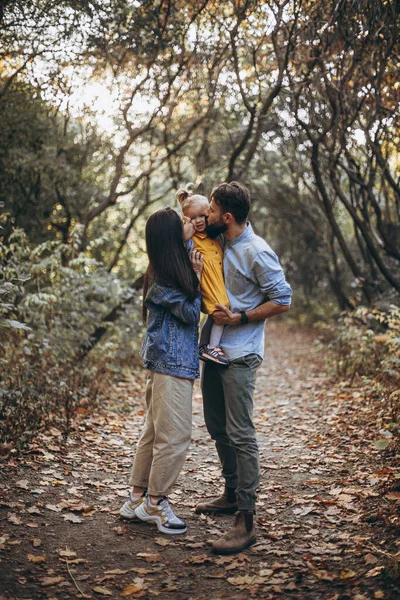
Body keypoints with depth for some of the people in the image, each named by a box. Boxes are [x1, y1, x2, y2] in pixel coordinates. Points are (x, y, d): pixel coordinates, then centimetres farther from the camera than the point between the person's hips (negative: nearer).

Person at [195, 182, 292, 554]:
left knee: (240, 434, -9)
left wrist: (239, 318, -17)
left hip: (239, 356, -9)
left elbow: (282, 301, -12)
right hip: (213, 350, 9)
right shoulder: (217, 245, 10)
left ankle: (246, 520, -4)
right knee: (217, 427, 18)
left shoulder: (257, 253, -14)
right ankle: (232, 495, 35)